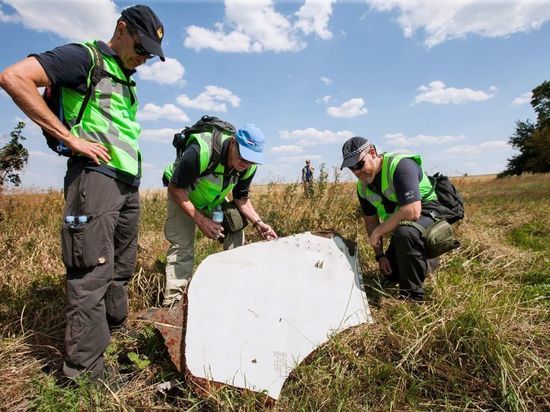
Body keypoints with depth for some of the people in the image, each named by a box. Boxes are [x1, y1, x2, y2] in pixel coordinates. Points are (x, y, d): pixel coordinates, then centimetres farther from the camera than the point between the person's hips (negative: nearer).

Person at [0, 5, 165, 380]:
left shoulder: (126, 80, 23)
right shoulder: (86, 57, -1)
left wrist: (133, 172, 15)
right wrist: (72, 138, -15)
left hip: (128, 183, 9)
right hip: (96, 176, -8)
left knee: (121, 270, 14)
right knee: (92, 275, -7)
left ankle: (116, 335, 29)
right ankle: (85, 374, 3)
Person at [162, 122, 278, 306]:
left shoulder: (249, 166, -20)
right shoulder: (200, 152, -39)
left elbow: (241, 198, -5)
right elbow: (174, 188, -28)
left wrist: (257, 222, -21)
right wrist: (200, 220, -34)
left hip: (215, 199, 5)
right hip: (182, 195, -4)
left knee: (236, 231, -7)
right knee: (182, 244, -16)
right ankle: (172, 301, -5)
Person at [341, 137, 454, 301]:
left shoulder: (400, 165, -29)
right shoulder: (362, 186, -5)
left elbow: (412, 212, -39)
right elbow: (370, 220, 7)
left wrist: (378, 232, -28)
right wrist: (379, 255, 5)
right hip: (401, 225, 8)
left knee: (405, 233, -41)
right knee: (390, 274, 13)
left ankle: (412, 297, -23)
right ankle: (429, 261, 38)